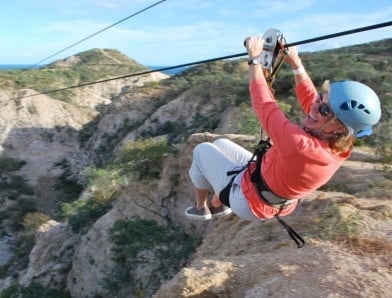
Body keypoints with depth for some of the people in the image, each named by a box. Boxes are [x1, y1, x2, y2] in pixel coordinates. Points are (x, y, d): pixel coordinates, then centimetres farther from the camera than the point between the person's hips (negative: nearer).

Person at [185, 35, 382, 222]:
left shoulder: (300, 145, -43)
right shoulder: (340, 146, -18)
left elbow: (263, 103, -31)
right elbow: (309, 98, -2)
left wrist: (254, 59, -20)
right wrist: (295, 63, -3)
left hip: (247, 202, -7)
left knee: (202, 150, 11)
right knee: (220, 144, 23)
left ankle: (201, 208, 33)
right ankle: (218, 205, 39)